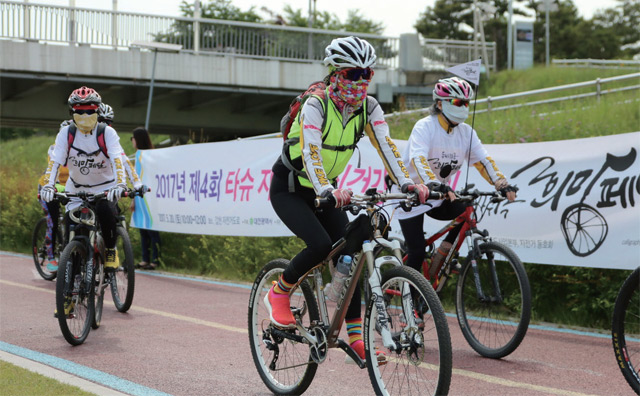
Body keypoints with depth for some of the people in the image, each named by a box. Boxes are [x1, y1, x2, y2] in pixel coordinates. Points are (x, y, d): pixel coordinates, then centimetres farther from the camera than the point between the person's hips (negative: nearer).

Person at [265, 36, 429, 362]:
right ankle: (279, 293, 0)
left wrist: (407, 183, -37)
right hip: (288, 190, -6)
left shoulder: (368, 107, -9)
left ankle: (356, 338, -3)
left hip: (325, 191, 6)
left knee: (349, 255, -8)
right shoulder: (315, 106, -26)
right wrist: (329, 191, -57)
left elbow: (385, 145, -20)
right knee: (321, 244, -27)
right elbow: (310, 152, -40)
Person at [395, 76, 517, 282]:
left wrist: (503, 185, -26)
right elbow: (418, 159, -35)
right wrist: (435, 185, -52)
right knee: (417, 253, -10)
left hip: (437, 197, 6)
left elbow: (483, 160, -9)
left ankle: (442, 253, 1)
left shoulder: (466, 132, -1)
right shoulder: (424, 127, -19)